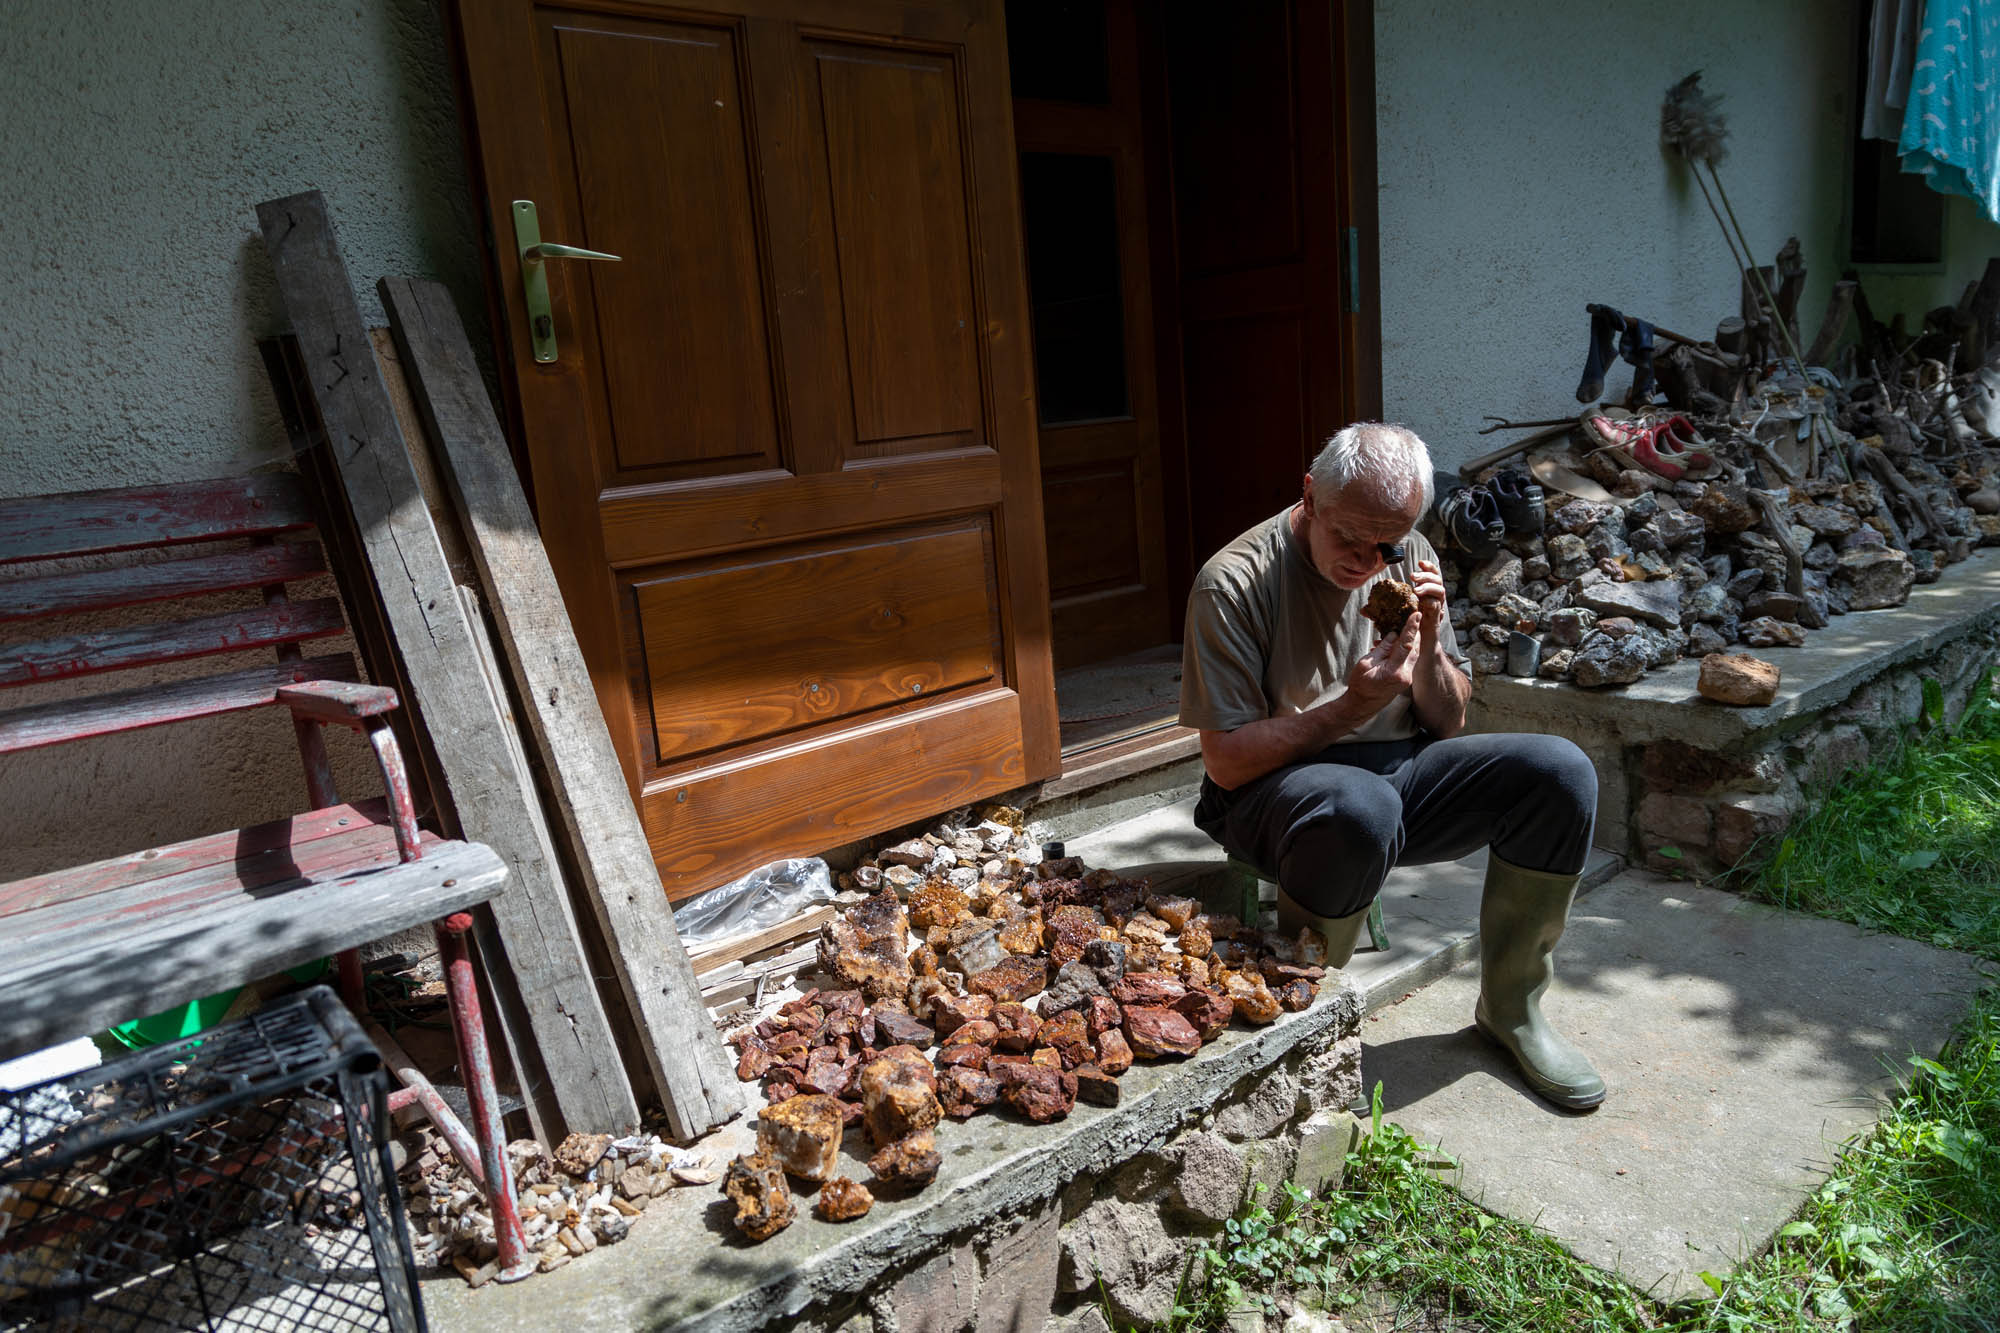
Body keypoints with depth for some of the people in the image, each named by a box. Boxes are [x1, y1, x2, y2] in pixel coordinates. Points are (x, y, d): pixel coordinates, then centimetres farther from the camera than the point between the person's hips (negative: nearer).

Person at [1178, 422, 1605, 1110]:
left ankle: (1510, 1007, 5)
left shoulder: (1409, 559, 2)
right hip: (1273, 790, -6)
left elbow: (1448, 724, 8)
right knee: (1361, 809, -39)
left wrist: (1429, 645, -12)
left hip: (1398, 769, 6)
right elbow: (1227, 762, -17)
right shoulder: (1234, 582, -16)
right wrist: (1351, 707, -24)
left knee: (1561, 772, -14)